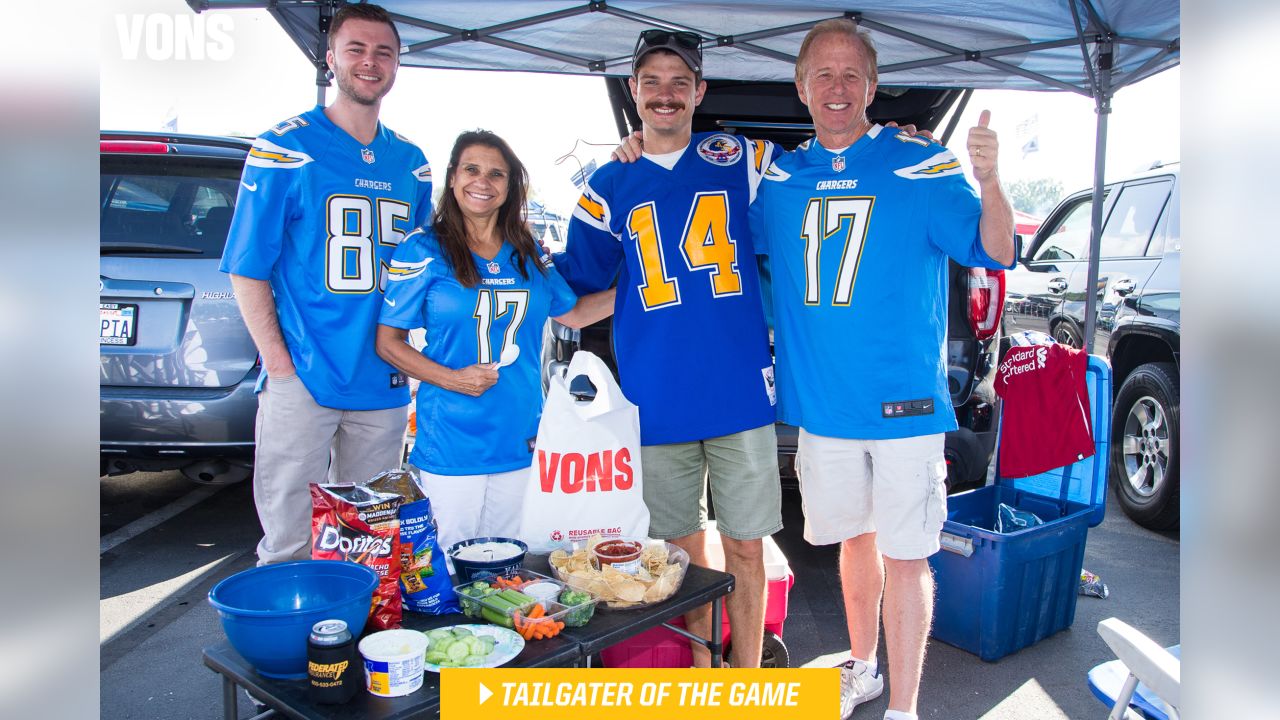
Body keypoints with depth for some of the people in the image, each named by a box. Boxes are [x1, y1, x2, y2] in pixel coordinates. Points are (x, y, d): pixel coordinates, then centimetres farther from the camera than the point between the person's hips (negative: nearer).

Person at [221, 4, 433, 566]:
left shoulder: (411, 163, 12)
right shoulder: (285, 149, -2)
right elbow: (247, 269, -4)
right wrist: (279, 364, -12)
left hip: (384, 384, 5)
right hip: (303, 380, -4)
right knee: (289, 543, 2)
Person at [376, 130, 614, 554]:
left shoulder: (529, 253, 10)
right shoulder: (423, 251, -3)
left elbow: (572, 313, 22)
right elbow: (388, 342, -2)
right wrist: (452, 379, -16)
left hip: (521, 440, 4)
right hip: (450, 443, -4)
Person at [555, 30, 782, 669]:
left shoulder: (744, 161, 7)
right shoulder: (608, 186, 10)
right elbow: (577, 283, 14)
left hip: (742, 393, 0)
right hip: (657, 401, 1)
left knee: (745, 550, 7)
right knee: (684, 554, 11)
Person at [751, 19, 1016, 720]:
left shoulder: (919, 164, -6)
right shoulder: (781, 176, 7)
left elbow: (996, 253, -10)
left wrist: (989, 181, -31)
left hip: (905, 402, -4)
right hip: (821, 403, 4)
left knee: (904, 556, 3)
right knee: (855, 536, 19)